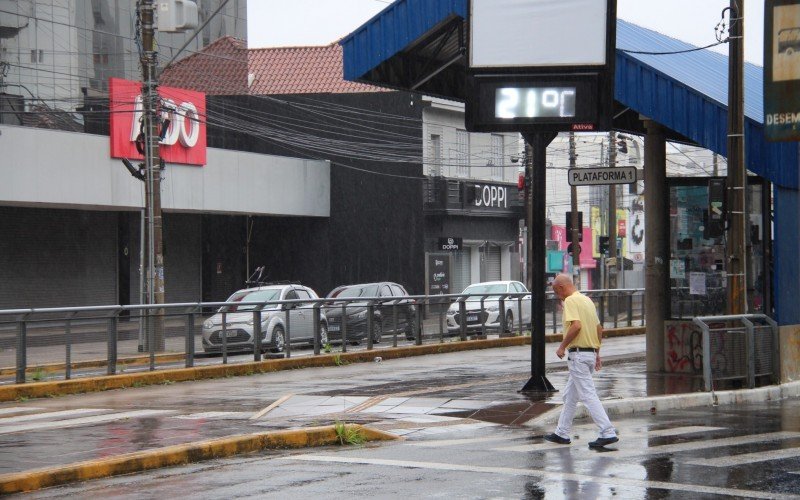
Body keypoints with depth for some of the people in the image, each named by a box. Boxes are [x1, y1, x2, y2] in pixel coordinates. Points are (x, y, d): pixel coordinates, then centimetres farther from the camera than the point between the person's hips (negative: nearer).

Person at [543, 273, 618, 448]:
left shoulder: (571, 300, -12)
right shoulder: (587, 299, 16)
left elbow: (576, 325, -26)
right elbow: (599, 328, 19)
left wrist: (562, 346, -16)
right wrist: (597, 353, 24)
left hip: (578, 354, -10)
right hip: (591, 352, 10)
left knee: (588, 395, -10)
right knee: (570, 395, 17)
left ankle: (608, 433, -14)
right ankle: (562, 433, 24)